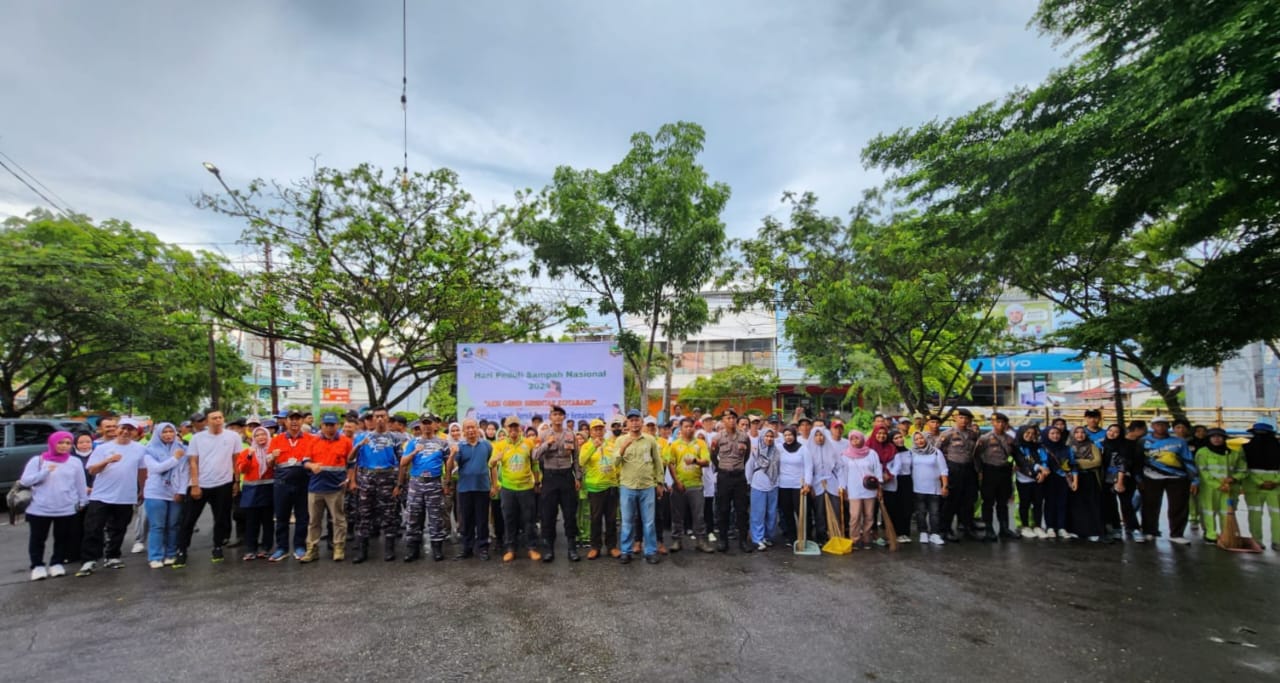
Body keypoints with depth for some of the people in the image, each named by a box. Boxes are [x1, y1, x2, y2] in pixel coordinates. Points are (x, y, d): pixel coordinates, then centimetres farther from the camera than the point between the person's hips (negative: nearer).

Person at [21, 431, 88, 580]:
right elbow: (25, 481, -6)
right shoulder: (37, 460, 0)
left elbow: (80, 484, 8)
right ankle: (37, 566, 22)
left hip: (67, 509, 1)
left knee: (62, 538, 8)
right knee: (38, 538, 8)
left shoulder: (75, 463, 4)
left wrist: (83, 501, 8)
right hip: (39, 509, -1)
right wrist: (45, 472, -19)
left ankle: (57, 563, 22)